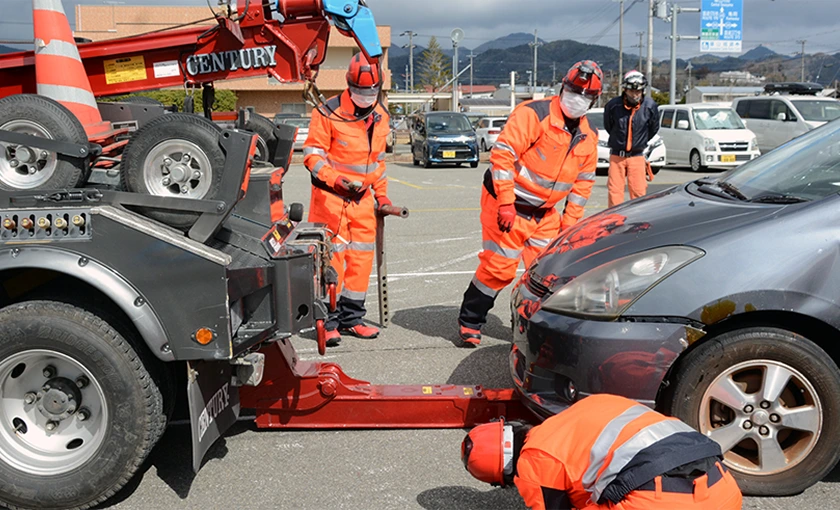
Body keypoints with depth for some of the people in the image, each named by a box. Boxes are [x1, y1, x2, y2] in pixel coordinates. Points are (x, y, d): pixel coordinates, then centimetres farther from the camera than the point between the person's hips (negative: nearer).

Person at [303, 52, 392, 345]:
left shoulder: (380, 117, 9)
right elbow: (312, 154, -11)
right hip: (331, 196, -6)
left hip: (363, 198, 6)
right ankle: (328, 321, 5)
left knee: (362, 257, 7)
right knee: (332, 256, -6)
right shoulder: (329, 113, -12)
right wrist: (337, 180, -24)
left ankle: (351, 318, 19)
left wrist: (381, 194, 16)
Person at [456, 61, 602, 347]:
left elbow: (583, 183, 14)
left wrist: (569, 223, 7)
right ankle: (469, 324, 12)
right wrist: (506, 203, -24)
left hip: (544, 213, 7)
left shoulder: (588, 137, 7)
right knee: (499, 268, -5)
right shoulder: (535, 114, -16)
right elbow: (503, 153, -21)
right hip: (508, 204, -7)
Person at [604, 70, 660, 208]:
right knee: (614, 191, -1)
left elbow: (654, 129, 11)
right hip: (616, 155, 0)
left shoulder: (650, 106, -7)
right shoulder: (613, 105, -10)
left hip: (637, 156, 0)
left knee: (638, 192, 0)